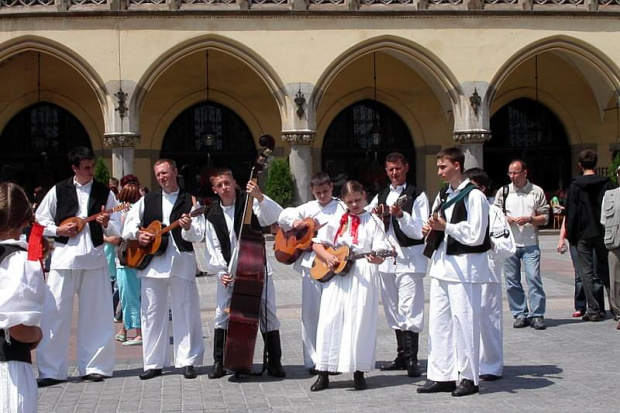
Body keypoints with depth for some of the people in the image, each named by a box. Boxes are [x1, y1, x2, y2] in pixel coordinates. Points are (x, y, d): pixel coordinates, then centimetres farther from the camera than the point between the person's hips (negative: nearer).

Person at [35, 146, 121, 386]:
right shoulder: (58, 191, 4)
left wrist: (106, 223, -14)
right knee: (54, 313, -4)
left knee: (95, 314, 4)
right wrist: (58, 230, -8)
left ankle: (94, 367, 15)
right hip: (64, 258, -1)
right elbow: (39, 222, 8)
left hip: (94, 258, 1)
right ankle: (51, 371, 2)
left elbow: (117, 230, 6)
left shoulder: (105, 193, 7)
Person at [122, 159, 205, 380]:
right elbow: (129, 224, 14)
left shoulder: (190, 201, 6)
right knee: (152, 312, 5)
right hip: (151, 261, 3)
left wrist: (189, 227, -23)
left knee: (186, 311, -2)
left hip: (181, 261, -3)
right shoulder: (147, 200, 14)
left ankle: (188, 361, 4)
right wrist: (138, 234, -5)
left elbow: (199, 235, -3)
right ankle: (153, 363, 12)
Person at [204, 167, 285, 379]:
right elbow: (214, 250, 4)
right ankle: (219, 362, 12)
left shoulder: (250, 204, -4)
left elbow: (277, 215, -20)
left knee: (268, 315, 0)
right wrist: (221, 272, -11)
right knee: (222, 316, -1)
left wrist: (260, 197, -33)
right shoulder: (213, 216, 5)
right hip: (229, 274, 2)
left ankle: (274, 362, 11)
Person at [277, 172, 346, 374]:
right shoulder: (307, 208, 13)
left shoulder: (342, 208, 5)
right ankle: (313, 360, 9)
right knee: (311, 312, 3)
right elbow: (283, 216, 12)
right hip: (311, 264, 2)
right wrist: (294, 222, -8)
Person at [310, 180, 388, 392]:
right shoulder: (337, 221, 12)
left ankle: (359, 373, 8)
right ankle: (324, 374, 6)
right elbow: (317, 244, 15)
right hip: (335, 275, 3)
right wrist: (327, 256, -4)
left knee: (360, 322, -3)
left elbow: (380, 253, -6)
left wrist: (377, 258, -29)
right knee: (330, 322, -1)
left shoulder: (373, 222, 3)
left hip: (363, 277, -3)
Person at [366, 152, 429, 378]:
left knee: (409, 310, -10)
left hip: (410, 259, -6)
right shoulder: (380, 197, 14)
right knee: (393, 310, 12)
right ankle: (402, 356, 21)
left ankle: (412, 360, -8)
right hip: (387, 258, 6)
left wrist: (401, 215, -23)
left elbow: (420, 231, -10)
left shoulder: (417, 196, -3)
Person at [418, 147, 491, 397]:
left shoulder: (474, 196, -11)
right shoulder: (443, 195, 14)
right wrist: (432, 230, 3)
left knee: (464, 321, -2)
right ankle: (442, 376, 18)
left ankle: (468, 378, 9)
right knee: (438, 321, 10)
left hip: (464, 265, -8)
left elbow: (475, 236, -17)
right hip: (442, 263, 8)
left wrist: (445, 226, -16)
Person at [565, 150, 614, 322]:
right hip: (603, 234, 2)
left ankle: (593, 310, -1)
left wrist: (571, 236, 1)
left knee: (587, 272, 2)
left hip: (583, 235, -2)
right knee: (605, 271, 12)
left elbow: (571, 213, -5)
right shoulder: (606, 183, 0)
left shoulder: (575, 185, -5)